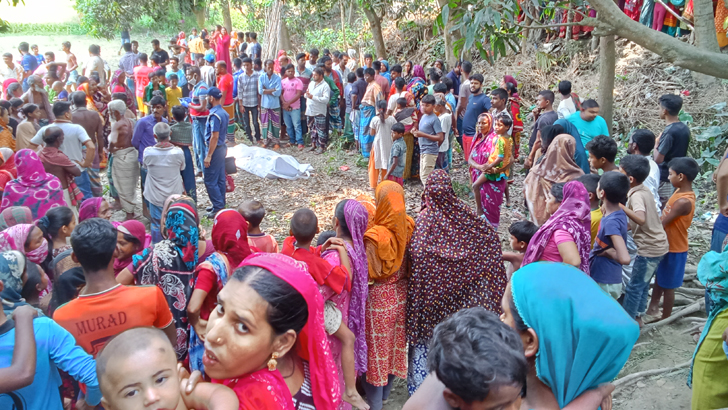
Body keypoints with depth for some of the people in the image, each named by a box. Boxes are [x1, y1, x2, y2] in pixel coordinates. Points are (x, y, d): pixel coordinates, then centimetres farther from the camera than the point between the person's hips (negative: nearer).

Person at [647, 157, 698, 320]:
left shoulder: (684, 201, -30)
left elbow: (661, 224, -27)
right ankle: (652, 308, 41)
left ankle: (665, 320, 25)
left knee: (668, 286, 8)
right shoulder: (680, 191, -2)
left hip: (674, 249, -8)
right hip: (666, 245, 8)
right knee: (659, 278, 23)